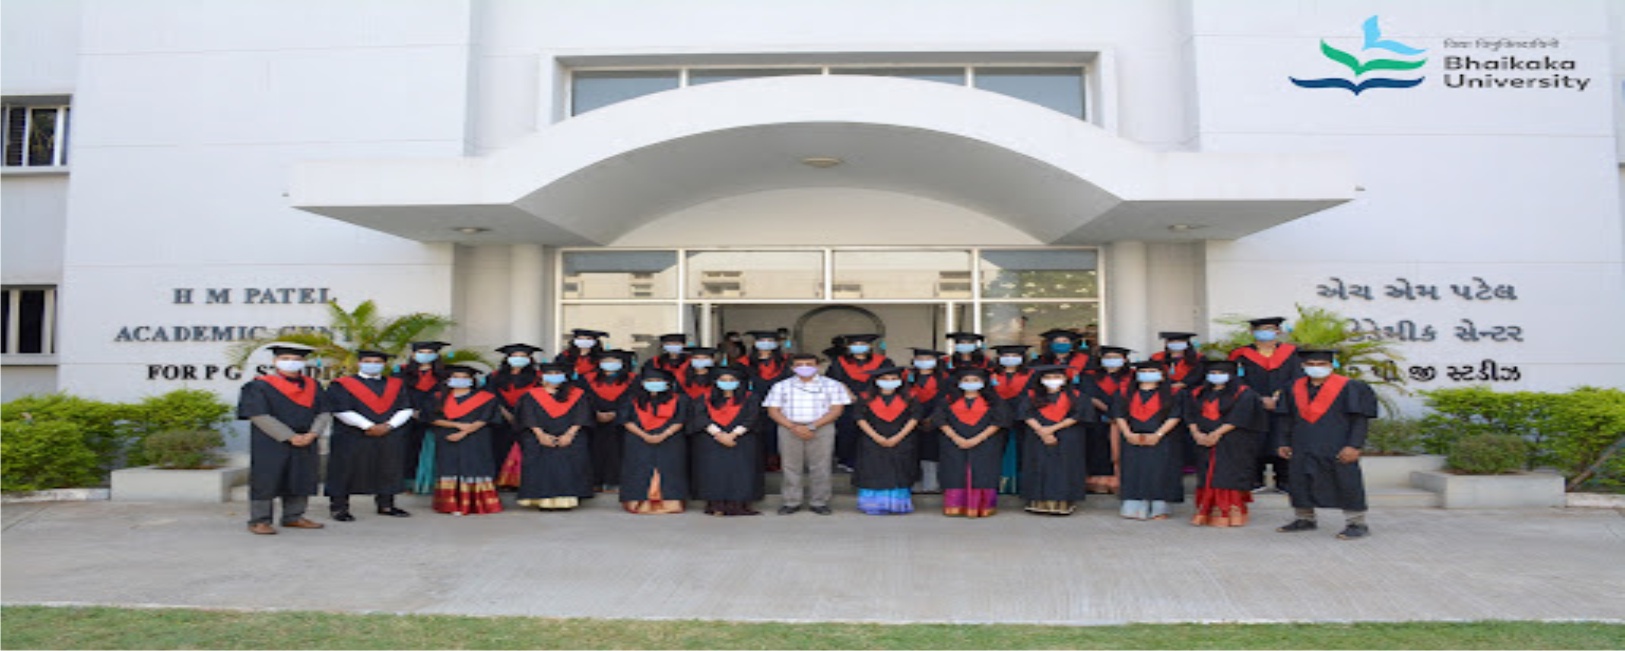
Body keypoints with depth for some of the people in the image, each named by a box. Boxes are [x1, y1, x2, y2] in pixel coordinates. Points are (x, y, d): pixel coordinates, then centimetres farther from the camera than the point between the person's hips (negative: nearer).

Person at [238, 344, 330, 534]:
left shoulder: (313, 386, 10)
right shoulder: (260, 386, -3)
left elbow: (324, 413, 7)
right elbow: (260, 416, -12)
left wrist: (312, 433, -12)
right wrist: (289, 437, -17)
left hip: (305, 443, 5)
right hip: (269, 444, -5)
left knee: (301, 480, 7)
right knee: (266, 480, -2)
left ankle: (293, 517, 18)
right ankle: (259, 521, 6)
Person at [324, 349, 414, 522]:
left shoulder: (397, 385, 11)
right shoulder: (341, 385, 0)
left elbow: (406, 409, 5)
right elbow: (342, 411, -10)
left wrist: (388, 425, -11)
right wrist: (369, 427, -15)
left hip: (389, 437, 4)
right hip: (352, 438, -3)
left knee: (388, 471, 7)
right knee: (346, 472, -1)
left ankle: (386, 505, 18)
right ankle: (339, 508, 7)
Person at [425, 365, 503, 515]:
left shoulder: (484, 398, 4)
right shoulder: (438, 398, 11)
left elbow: (484, 419, -5)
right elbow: (432, 418, 0)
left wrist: (464, 432, -17)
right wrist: (457, 425, -11)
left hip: (474, 444, -2)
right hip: (447, 442, 2)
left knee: (474, 470, -8)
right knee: (451, 469, -5)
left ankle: (475, 505, -6)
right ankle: (454, 507, -3)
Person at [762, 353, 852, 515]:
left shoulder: (832, 385, 6)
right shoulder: (781, 386, 10)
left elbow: (836, 409, -2)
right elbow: (773, 411, 4)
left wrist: (812, 426, -13)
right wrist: (794, 427, -11)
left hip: (821, 429, -1)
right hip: (789, 429, 1)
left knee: (820, 468, -1)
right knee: (791, 467, 2)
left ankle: (819, 502, 9)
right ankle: (791, 502, 12)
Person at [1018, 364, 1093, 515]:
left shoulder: (1075, 395, 2)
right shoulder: (1032, 395, 5)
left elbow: (1077, 416, -7)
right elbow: (1027, 414, -4)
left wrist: (1053, 428, -14)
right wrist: (1041, 431, -16)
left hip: (1067, 441, -1)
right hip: (1038, 440, 1)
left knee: (1063, 469, -5)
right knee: (1041, 469, -3)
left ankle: (1062, 503, -3)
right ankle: (1040, 502, -1)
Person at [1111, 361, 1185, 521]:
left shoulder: (1169, 394, 4)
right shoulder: (1128, 394, 11)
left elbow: (1174, 416, -4)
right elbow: (1119, 415, 5)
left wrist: (1157, 435, -14)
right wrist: (1128, 434, -10)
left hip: (1160, 440, -2)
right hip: (1132, 440, 2)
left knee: (1159, 473, -4)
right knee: (1134, 473, -1)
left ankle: (1158, 510, 1)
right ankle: (1135, 509, 1)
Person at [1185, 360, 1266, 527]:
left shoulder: (1242, 393, 1)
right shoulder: (1198, 393, 16)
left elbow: (1238, 418, -10)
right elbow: (1190, 415, 8)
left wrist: (1217, 433, -17)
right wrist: (1196, 433, -10)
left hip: (1232, 445, -4)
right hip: (1204, 443, 4)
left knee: (1228, 478, -10)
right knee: (1207, 477, 0)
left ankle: (1230, 514, -8)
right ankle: (1206, 513, 2)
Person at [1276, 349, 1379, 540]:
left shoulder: (1348, 387, -5)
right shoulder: (1296, 387, 8)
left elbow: (1361, 418, -8)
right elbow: (1290, 418, 14)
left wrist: (1354, 446, -17)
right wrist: (1284, 443, 10)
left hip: (1337, 448, -5)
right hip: (1304, 448, 5)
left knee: (1346, 484, -1)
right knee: (1301, 482, 9)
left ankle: (1357, 524, 8)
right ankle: (1305, 519, 22)